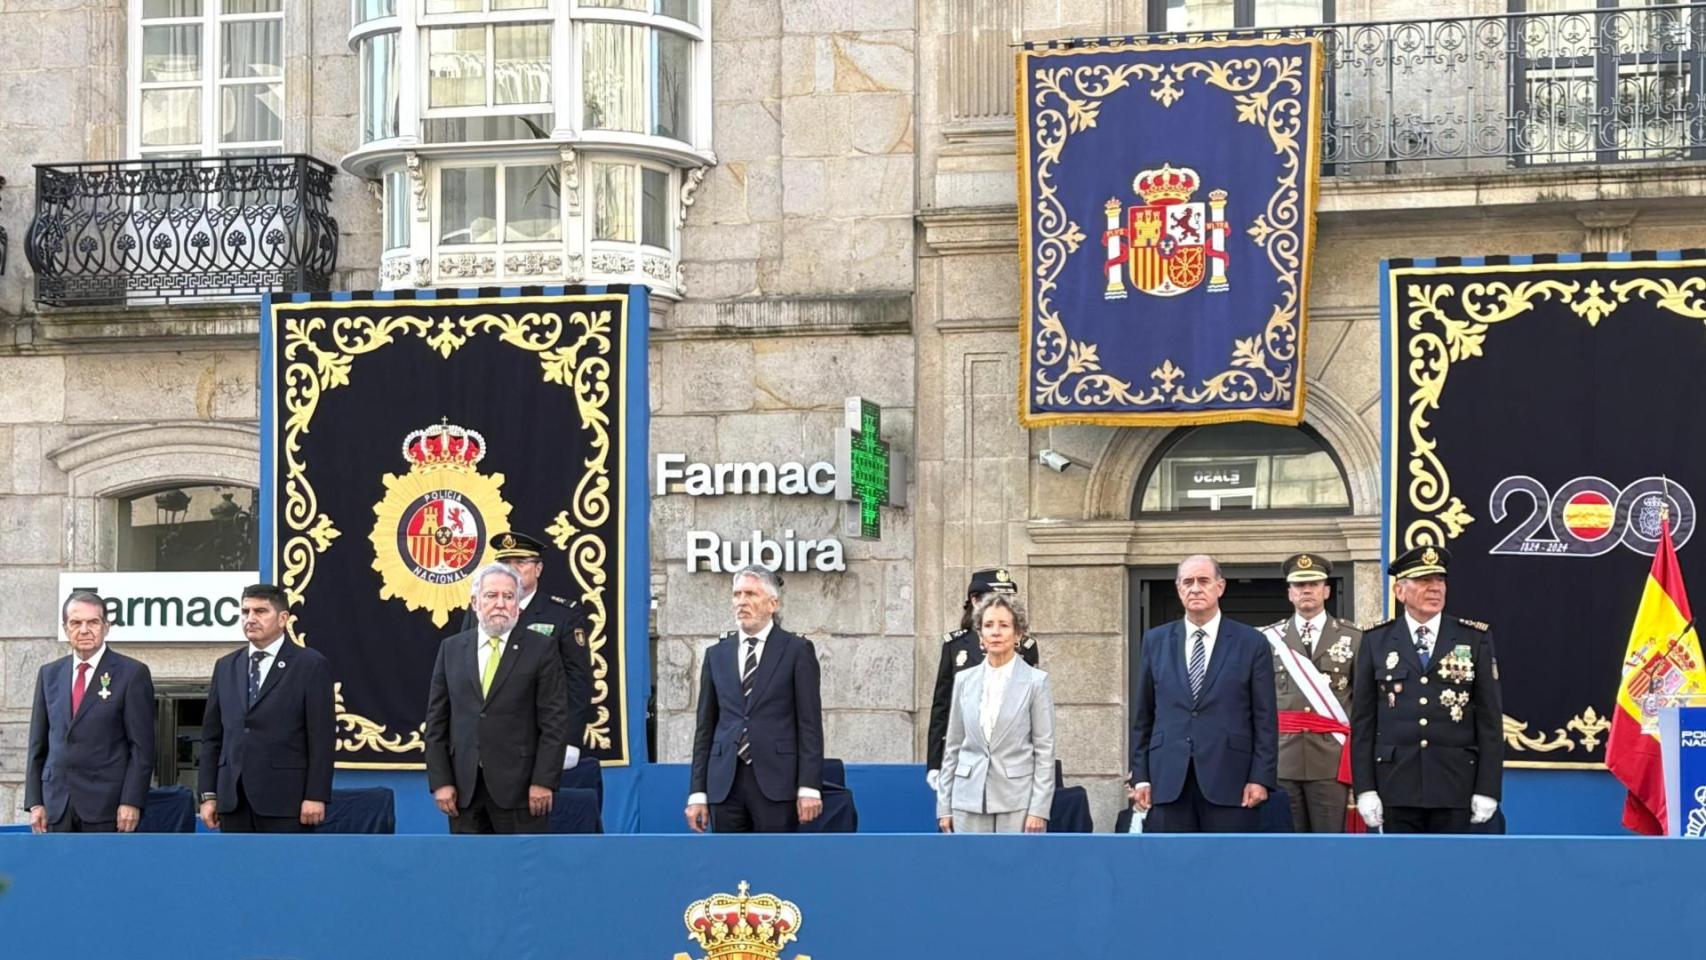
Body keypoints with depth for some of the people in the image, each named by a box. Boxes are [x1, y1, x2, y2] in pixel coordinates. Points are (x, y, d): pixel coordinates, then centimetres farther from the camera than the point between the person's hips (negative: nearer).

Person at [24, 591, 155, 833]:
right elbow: (38, 744, 15)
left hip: (107, 805, -4)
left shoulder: (132, 673, 0)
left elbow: (142, 747, -3)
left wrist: (131, 802, -10)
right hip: (57, 804, 4)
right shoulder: (49, 674, 14)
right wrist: (34, 802, 8)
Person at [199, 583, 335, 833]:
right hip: (234, 799, 5)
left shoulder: (311, 665, -1)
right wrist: (209, 794, 8)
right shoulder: (226, 667, 15)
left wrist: (316, 796, -12)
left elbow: (322, 737, -5)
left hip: (284, 798, -5)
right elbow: (212, 736, 15)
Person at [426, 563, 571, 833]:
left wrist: (544, 781, -11)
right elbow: (436, 720, 9)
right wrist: (440, 781, 1)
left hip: (519, 787, -3)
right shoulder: (451, 649, 10)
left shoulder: (542, 648, 1)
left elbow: (554, 720, -4)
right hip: (464, 788, 3)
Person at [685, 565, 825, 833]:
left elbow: (810, 723, -1)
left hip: (775, 782, -3)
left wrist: (809, 787, -10)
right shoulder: (717, 654, 14)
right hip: (725, 784, 4)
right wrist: (698, 792, 7)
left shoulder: (797, 651, 3)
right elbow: (705, 726, 13)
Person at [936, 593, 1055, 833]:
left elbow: (1045, 750, -3)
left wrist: (1038, 809, -9)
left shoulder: (1035, 681, -1)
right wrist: (944, 805, 9)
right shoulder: (964, 680, 10)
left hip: (1017, 801, -3)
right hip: (970, 800, 3)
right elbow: (953, 748, 13)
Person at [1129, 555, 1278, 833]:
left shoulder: (1251, 643, 4)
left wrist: (1261, 778, -6)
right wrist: (1141, 775, 6)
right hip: (1169, 782, 2)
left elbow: (1265, 718, 2)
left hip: (1229, 781, -2)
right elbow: (1143, 715, 13)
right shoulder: (1156, 641, 12)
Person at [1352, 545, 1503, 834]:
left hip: (1454, 785, 0)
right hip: (1397, 786, 0)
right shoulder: (1376, 641, 5)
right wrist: (1365, 788, -3)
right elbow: (1363, 720, 4)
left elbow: (1490, 719, 2)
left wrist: (1488, 788, -3)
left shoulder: (1475, 639, 4)